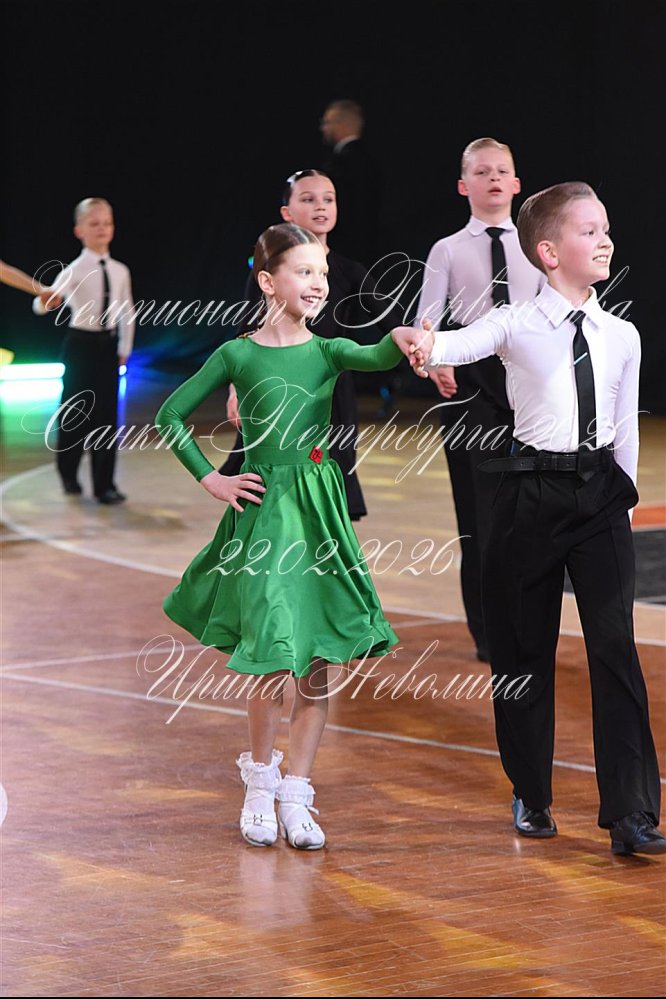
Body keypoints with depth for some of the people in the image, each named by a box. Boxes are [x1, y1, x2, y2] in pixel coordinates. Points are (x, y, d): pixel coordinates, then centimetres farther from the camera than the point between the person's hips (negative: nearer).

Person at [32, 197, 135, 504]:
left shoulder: (120, 271, 3)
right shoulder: (75, 270, -11)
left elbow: (127, 312, 14)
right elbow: (43, 303, -22)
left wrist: (125, 349, 12)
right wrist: (45, 300, -44)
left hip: (108, 346, 3)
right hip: (80, 344, -3)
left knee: (107, 414, 1)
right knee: (74, 412, 5)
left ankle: (104, 484, 6)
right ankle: (68, 475, 25)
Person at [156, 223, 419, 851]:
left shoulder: (326, 351, 5)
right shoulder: (238, 355, -1)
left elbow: (377, 358, -17)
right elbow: (170, 416, 6)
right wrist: (211, 480, 1)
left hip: (319, 510, 3)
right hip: (263, 510, -3)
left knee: (318, 665, 2)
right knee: (278, 659, -9)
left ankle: (294, 796, 13)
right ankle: (259, 781, 16)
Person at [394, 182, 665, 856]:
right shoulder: (517, 326, -3)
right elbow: (462, 344, -21)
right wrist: (422, 343, -43)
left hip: (601, 495, 2)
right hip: (532, 492, -2)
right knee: (524, 649, 7)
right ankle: (531, 798, 23)